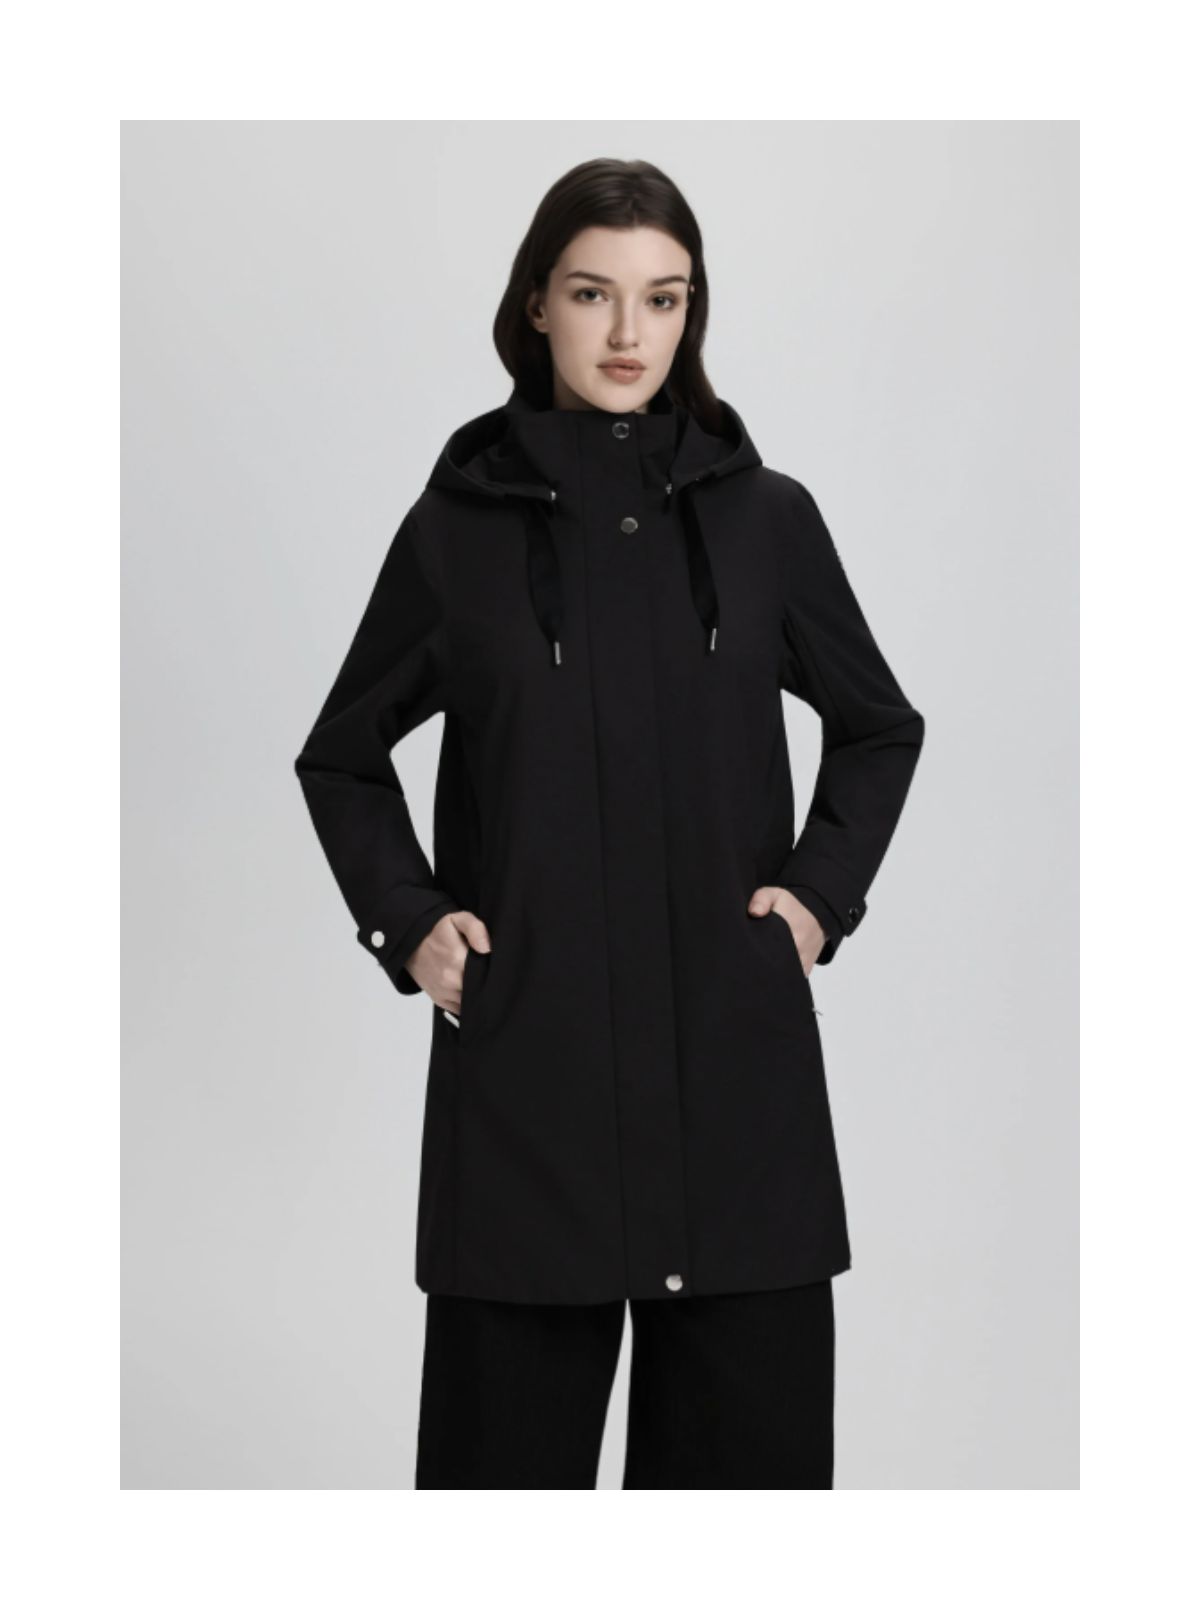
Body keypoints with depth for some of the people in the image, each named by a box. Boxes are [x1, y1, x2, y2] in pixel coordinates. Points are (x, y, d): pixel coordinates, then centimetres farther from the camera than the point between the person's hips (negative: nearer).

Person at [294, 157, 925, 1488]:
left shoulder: (766, 516, 4)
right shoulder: (459, 526, 2)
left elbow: (880, 727, 19)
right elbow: (342, 756, 14)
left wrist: (823, 889, 5)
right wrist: (406, 922, 2)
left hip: (734, 1038, 1)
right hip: (525, 1041, -1)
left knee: (752, 1419, 5)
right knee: (510, 1417, 4)